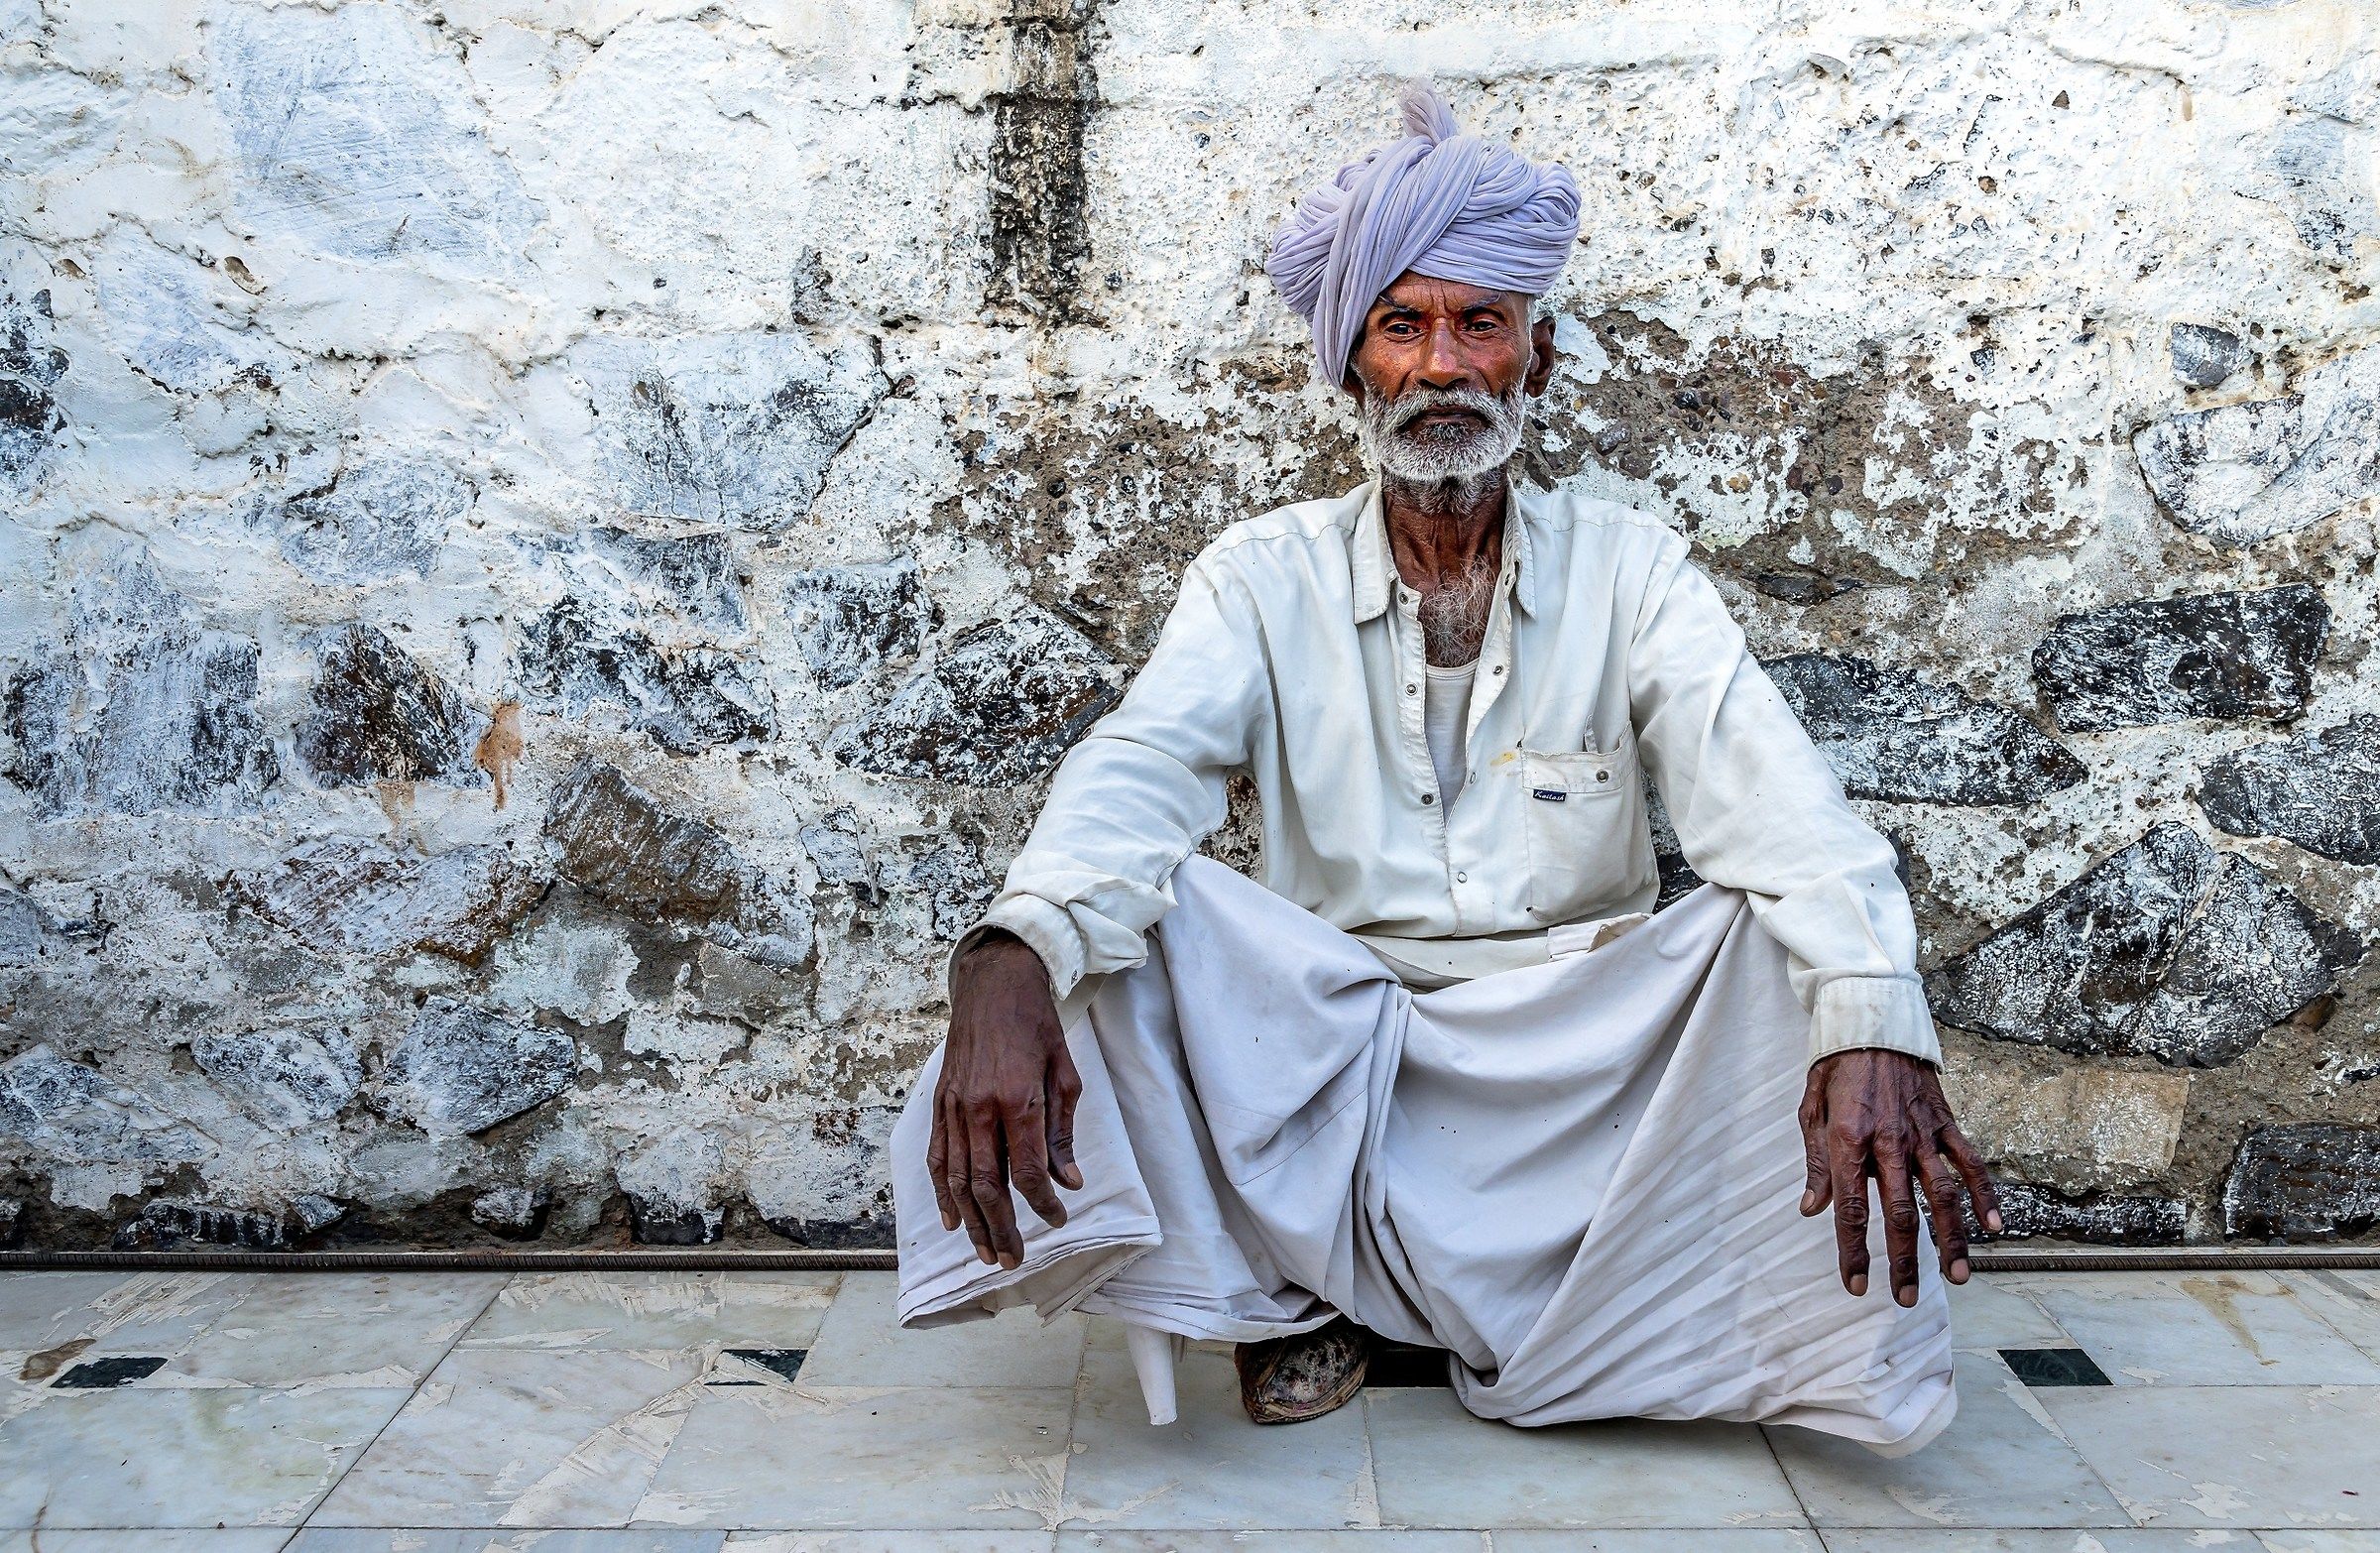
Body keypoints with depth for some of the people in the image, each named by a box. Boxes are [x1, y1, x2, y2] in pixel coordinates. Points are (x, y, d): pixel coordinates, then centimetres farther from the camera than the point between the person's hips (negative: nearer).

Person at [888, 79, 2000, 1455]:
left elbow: (1769, 796, -14)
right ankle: (1284, 1292, -4)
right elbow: (1140, 770, -16)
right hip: (1324, 1030, 0)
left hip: (1583, 1028, 1)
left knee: (1802, 949, -26)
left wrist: (1871, 1025, -35)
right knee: (1112, 912, -25)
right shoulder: (1265, 579, 2)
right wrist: (1010, 963, -39)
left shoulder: (1630, 571, 2)